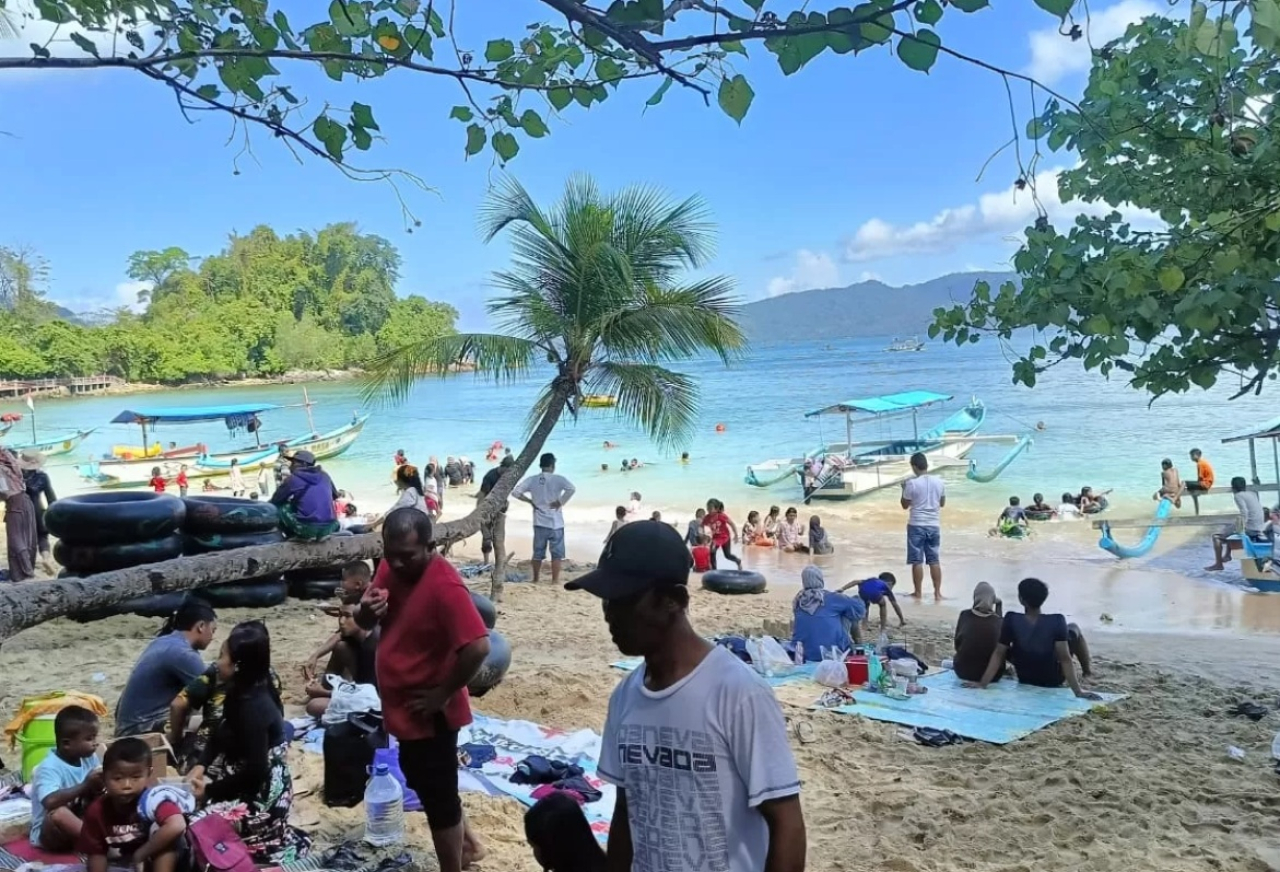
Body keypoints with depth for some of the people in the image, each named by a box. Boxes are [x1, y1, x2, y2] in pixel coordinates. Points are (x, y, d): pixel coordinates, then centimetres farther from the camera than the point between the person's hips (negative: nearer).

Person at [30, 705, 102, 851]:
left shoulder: (90, 758, -1)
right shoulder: (49, 768, -23)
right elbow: (51, 801, -41)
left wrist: (99, 785, -20)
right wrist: (84, 786, -36)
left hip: (79, 819, 7)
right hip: (49, 832, -7)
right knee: (58, 813, -38)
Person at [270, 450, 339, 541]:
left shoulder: (292, 479, 1)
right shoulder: (324, 476, 13)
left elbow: (274, 501, 10)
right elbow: (335, 495, 30)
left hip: (307, 528, -5)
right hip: (329, 528, 5)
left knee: (279, 506, 12)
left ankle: (295, 536, 8)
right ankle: (321, 534, 15)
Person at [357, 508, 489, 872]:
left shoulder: (444, 586, -27)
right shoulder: (391, 568, -1)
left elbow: (478, 646, -33)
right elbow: (365, 624, 9)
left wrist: (444, 692, -22)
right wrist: (367, 610, -15)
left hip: (428, 712, -9)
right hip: (402, 706, 9)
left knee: (438, 796, 7)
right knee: (424, 783, 25)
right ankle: (465, 843, 46)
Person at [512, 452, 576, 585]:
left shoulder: (532, 480, 2)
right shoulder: (558, 479, -8)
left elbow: (515, 492, -3)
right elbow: (571, 489, -25)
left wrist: (530, 501, 5)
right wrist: (561, 502, -13)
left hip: (539, 522, 3)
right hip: (555, 523, -3)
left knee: (538, 552, 13)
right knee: (557, 553, 4)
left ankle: (535, 579, 21)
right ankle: (555, 580, 3)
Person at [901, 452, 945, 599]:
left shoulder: (911, 483, -13)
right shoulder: (939, 482, 1)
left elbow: (905, 505, -3)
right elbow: (942, 503, 13)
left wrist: (904, 489, 11)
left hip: (916, 526, -4)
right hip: (934, 525, 4)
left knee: (917, 561, 3)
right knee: (934, 560, 10)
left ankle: (918, 592, 8)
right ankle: (937, 592, 11)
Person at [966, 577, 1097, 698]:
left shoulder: (1011, 620, -21)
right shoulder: (1057, 622, -25)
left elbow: (998, 654, -19)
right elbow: (1065, 658, -27)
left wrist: (982, 683, -14)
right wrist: (1078, 691, -23)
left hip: (1025, 681, 1)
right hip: (1054, 681, -1)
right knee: (1073, 629, 15)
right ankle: (1086, 673, 34)